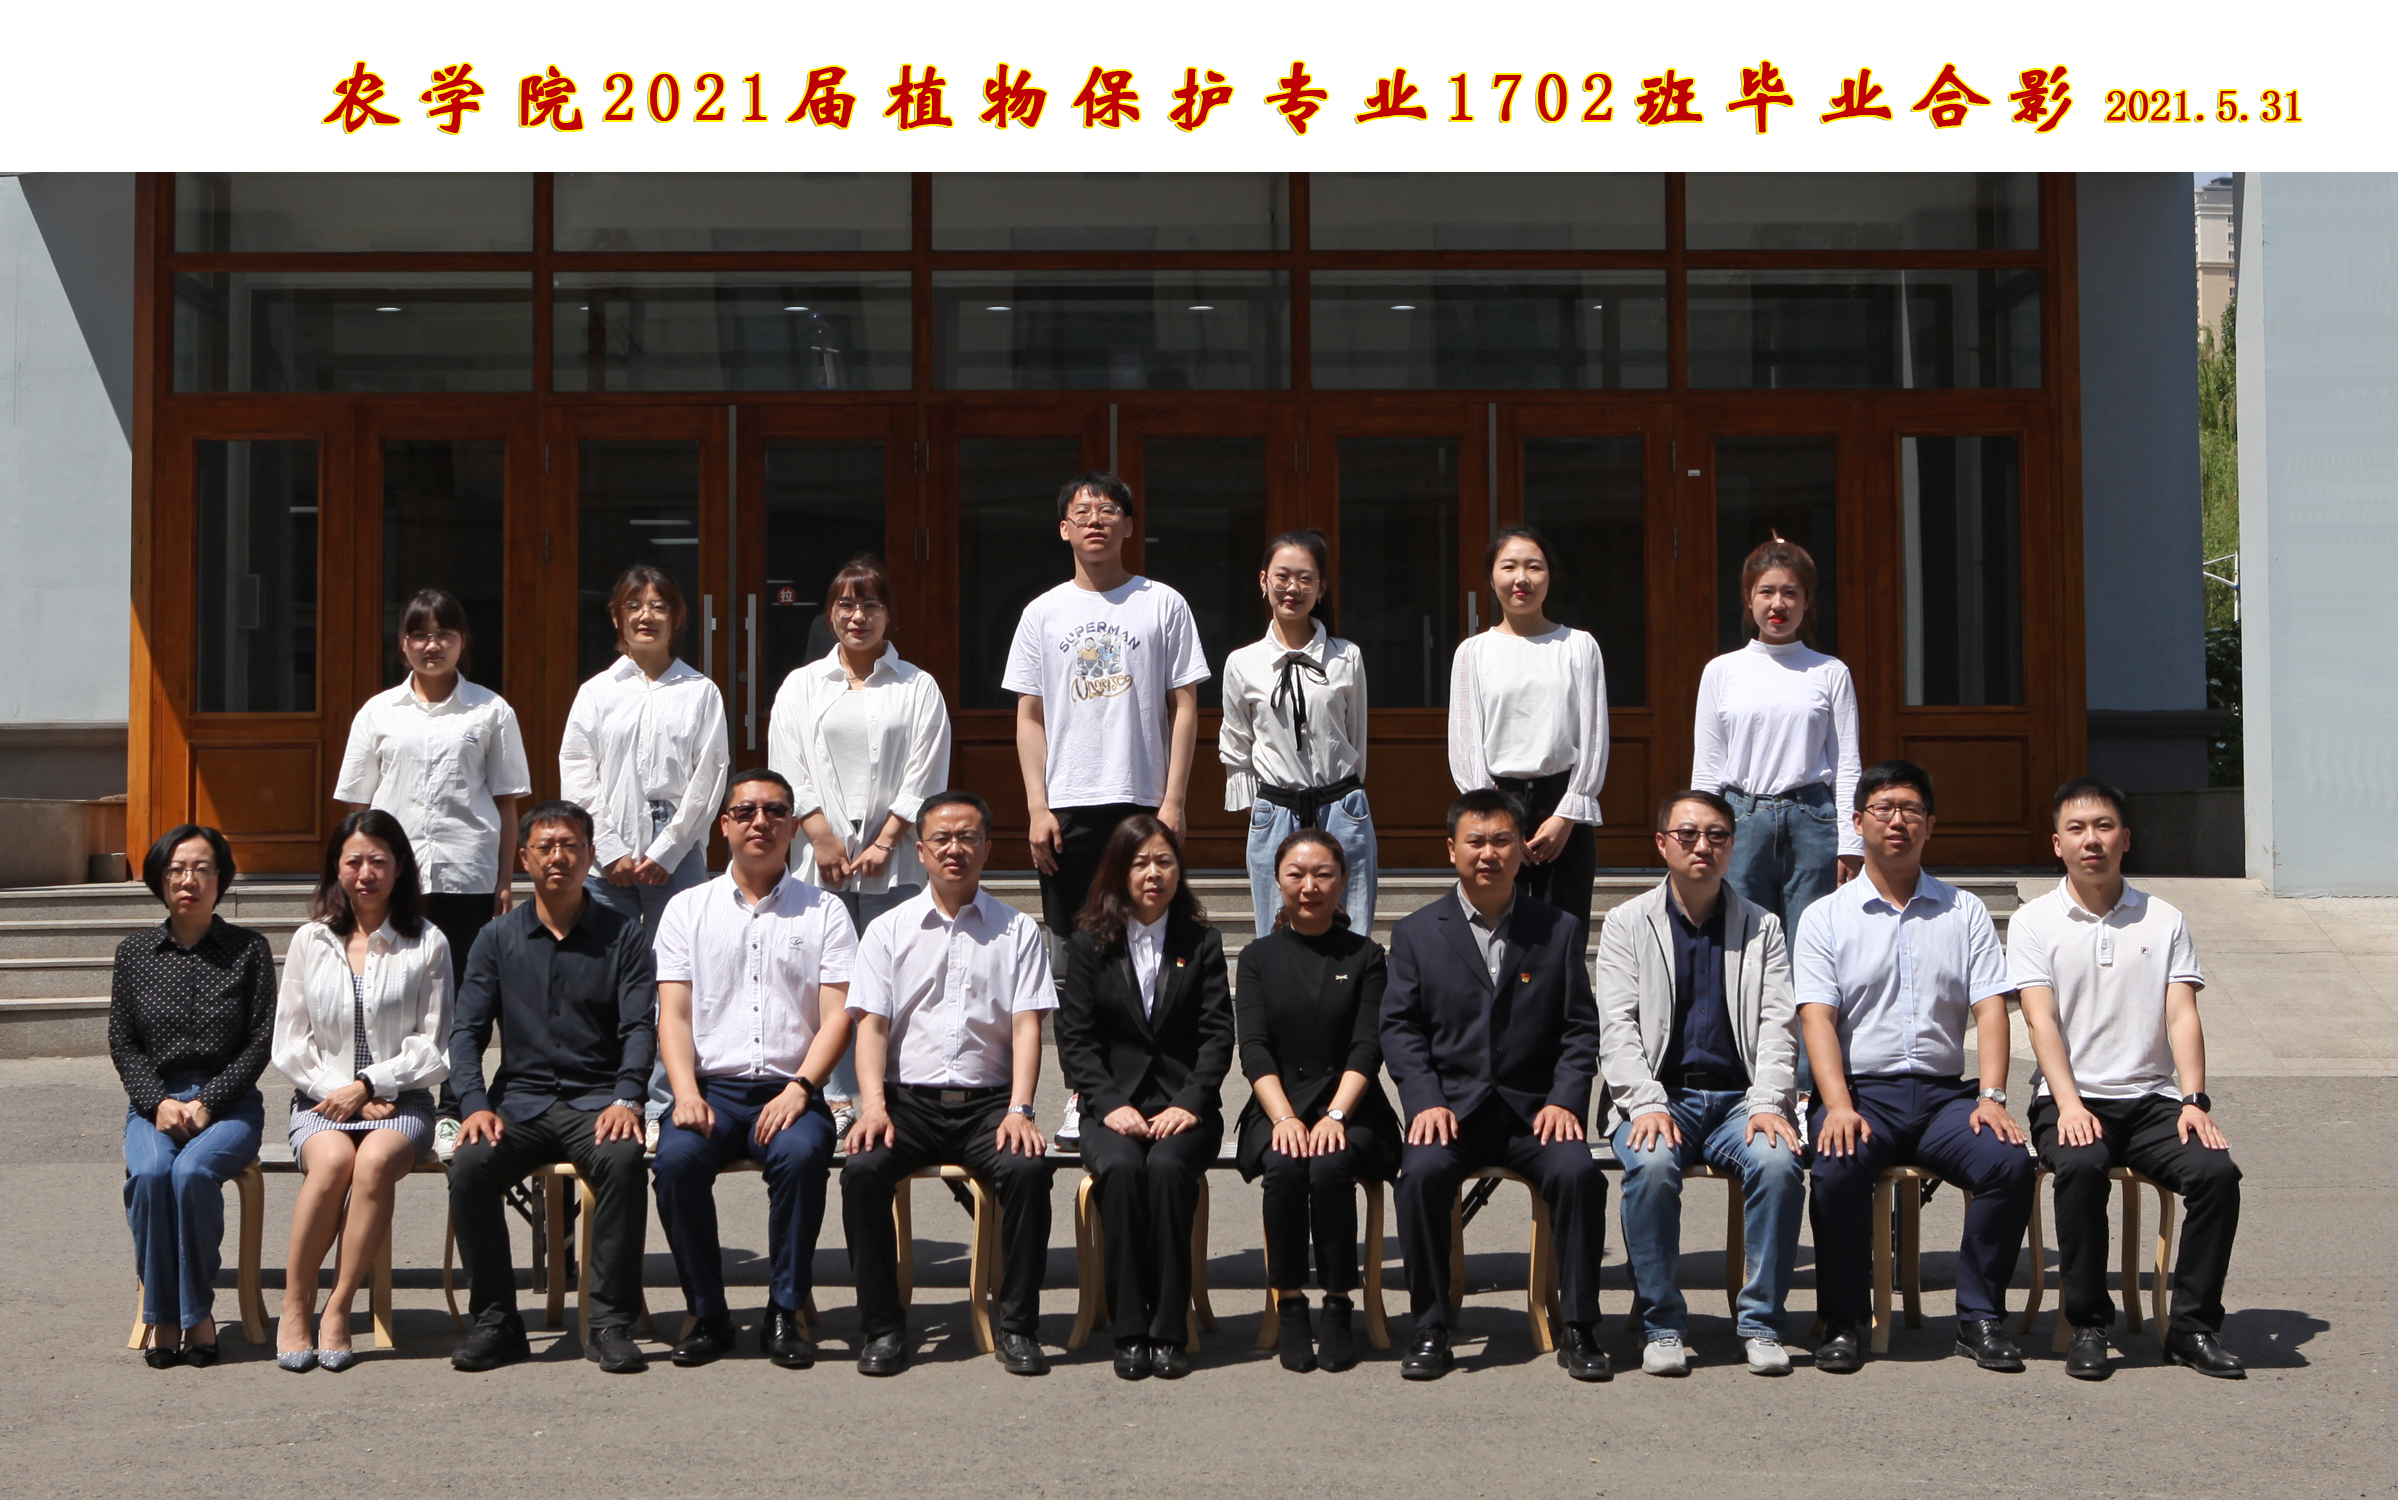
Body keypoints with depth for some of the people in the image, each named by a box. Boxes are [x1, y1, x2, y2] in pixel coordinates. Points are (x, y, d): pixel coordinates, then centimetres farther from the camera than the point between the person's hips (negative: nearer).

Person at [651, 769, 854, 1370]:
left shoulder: (824, 912, 12)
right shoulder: (688, 909, 15)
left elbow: (837, 1015, 3)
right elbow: (673, 1012, 7)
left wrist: (799, 1088, -13)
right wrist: (686, 1092, -10)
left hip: (790, 1090, -1)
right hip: (711, 1087, 1)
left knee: (801, 1153, -34)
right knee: (676, 1157, -30)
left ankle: (785, 1314, -19)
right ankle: (706, 1314, -13)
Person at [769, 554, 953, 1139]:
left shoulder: (918, 688, 8)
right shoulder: (802, 685, 13)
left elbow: (925, 775, 2)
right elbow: (787, 769, 5)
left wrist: (885, 841, -7)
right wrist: (821, 837, -6)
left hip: (891, 858, -1)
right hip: (819, 856, 1)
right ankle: (837, 1097, 3)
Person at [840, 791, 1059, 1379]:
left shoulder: (1018, 931, 11)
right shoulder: (888, 930, 12)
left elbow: (1027, 1026, 3)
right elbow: (871, 1024, 4)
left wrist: (1020, 1110, -12)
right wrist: (873, 1105, -13)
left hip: (988, 1099, 0)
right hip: (908, 1099, 0)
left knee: (1028, 1169, -30)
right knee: (862, 1169, -29)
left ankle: (1018, 1326, -17)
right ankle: (882, 1326, -16)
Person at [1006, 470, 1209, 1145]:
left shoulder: (1163, 605, 4)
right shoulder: (1043, 613, 9)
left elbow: (1184, 707, 3)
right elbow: (1030, 717, 9)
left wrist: (1174, 800, -6)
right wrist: (1037, 807, -1)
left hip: (1143, 802, -2)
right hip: (1067, 808, 2)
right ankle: (1083, 1097, 11)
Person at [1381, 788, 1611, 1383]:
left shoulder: (1558, 930, 11)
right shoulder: (1416, 932, 10)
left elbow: (1580, 1028, 8)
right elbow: (1399, 1027, 4)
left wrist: (1564, 1100, -8)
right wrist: (1426, 1101, -11)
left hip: (1534, 1107, 0)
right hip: (1451, 1104, 0)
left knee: (1578, 1172, -29)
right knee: (1423, 1171, -31)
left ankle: (1579, 1328, -15)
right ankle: (1431, 1327, -17)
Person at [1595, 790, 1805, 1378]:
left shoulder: (1762, 927, 14)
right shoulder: (1628, 923, 10)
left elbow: (1778, 1024, 4)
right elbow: (1617, 1026, 0)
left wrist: (1767, 1104, -13)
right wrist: (1646, 1104, -16)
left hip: (1739, 1097, 1)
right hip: (1660, 1095, -1)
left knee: (1779, 1162, -30)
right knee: (1651, 1165, -33)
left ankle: (1761, 1322, -15)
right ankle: (1662, 1324, -17)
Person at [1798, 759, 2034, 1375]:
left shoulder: (1965, 911, 15)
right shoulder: (1826, 918, 9)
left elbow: (1990, 1007, 5)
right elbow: (1817, 1017, -3)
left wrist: (1991, 1097, -11)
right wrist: (1839, 1106, -19)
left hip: (1944, 1091, 2)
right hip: (1861, 1089, -2)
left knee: (2010, 1162, -26)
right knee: (1836, 1166, -32)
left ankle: (1980, 1317, -9)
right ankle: (1843, 1322, -13)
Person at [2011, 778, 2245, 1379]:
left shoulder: (2164, 920, 13)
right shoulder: (2034, 922, 6)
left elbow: (2182, 1014, 3)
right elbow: (2041, 1018, -5)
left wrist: (2193, 1100, -13)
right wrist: (2068, 1103, -19)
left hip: (2152, 1097, 2)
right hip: (2071, 1098, -2)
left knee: (2216, 1170, -25)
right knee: (2081, 1166, -34)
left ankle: (2193, 1327, -10)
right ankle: (2088, 1326, -19)